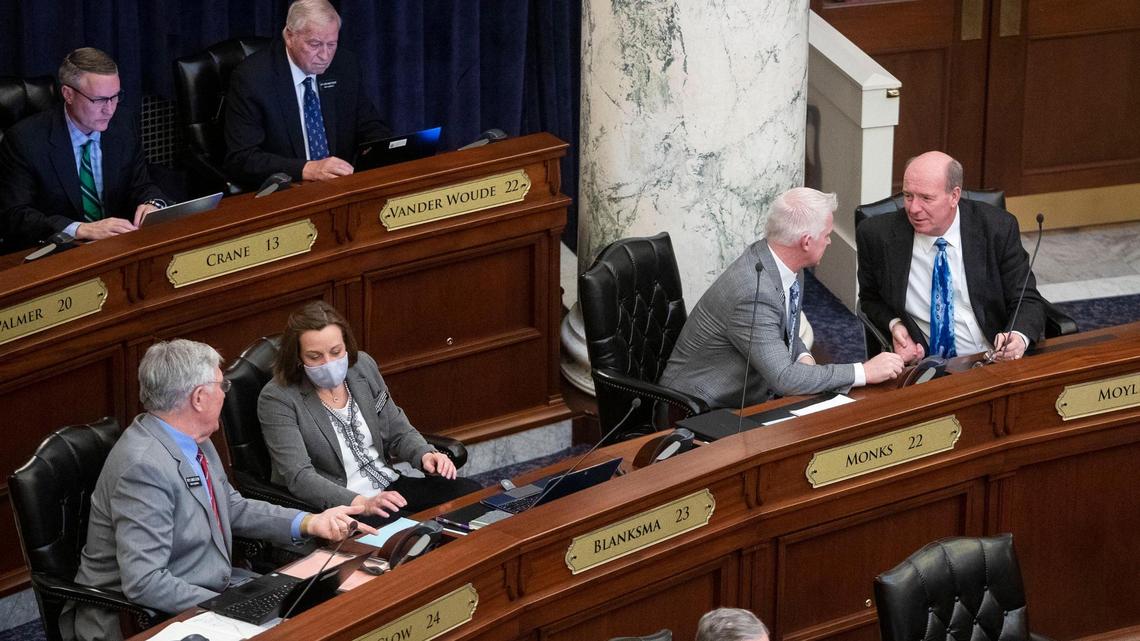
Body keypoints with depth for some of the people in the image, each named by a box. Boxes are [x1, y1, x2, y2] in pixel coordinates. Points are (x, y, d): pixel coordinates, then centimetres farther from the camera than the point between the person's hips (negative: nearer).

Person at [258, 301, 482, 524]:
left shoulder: (363, 366, 5)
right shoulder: (277, 399, -13)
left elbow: (399, 432, 14)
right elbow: (299, 476, -22)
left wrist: (425, 455, -10)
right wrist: (362, 504, -34)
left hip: (389, 487, 7)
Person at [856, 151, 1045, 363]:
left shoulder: (998, 228, -3)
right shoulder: (876, 235, -2)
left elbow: (1027, 301, 0)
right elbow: (870, 300, 15)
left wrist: (1019, 338, -22)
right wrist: (894, 325, -7)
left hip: (994, 361, 1)